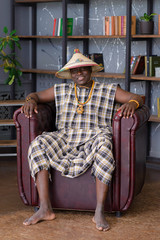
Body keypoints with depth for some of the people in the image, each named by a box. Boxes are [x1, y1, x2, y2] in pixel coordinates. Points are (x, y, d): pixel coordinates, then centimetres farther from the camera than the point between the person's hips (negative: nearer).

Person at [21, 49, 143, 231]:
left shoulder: (108, 90, 16)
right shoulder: (61, 91, 21)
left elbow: (137, 98, 12)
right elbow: (36, 95, 27)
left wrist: (132, 103, -13)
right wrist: (30, 100, 2)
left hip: (93, 139, -2)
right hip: (64, 139, 2)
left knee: (103, 143, -38)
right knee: (37, 144, -27)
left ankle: (99, 212, -36)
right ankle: (45, 209, -29)